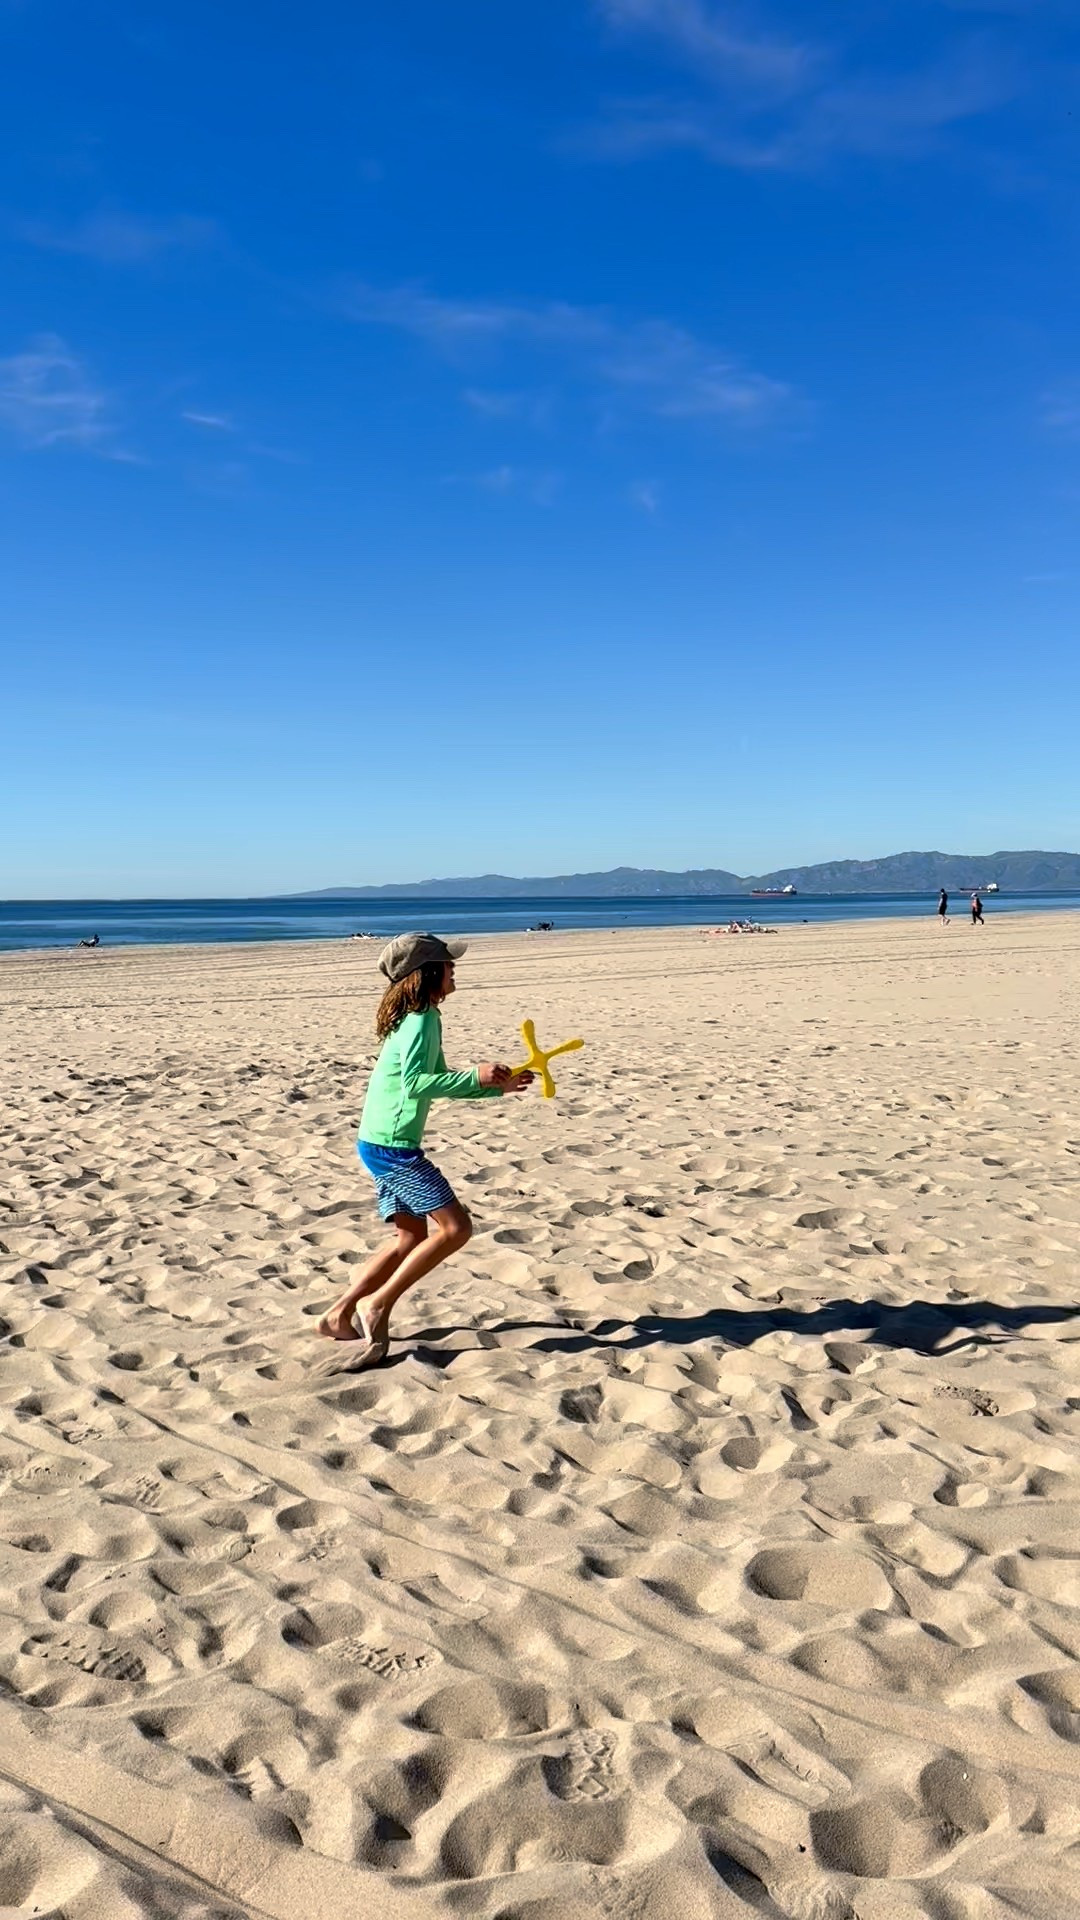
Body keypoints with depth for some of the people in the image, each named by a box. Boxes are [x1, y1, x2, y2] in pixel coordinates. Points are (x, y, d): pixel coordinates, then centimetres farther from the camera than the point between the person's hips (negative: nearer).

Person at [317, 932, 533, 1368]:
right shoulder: (419, 1022, -16)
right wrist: (474, 1076, -29)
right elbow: (414, 1082, -30)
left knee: (413, 1238, 17)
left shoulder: (426, 1019, 15)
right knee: (455, 1227, -8)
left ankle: (340, 1315, 20)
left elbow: (439, 1083, 22)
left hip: (386, 1147, 10)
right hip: (392, 1148, -10)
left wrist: (498, 1086, 16)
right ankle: (378, 1304, -3)